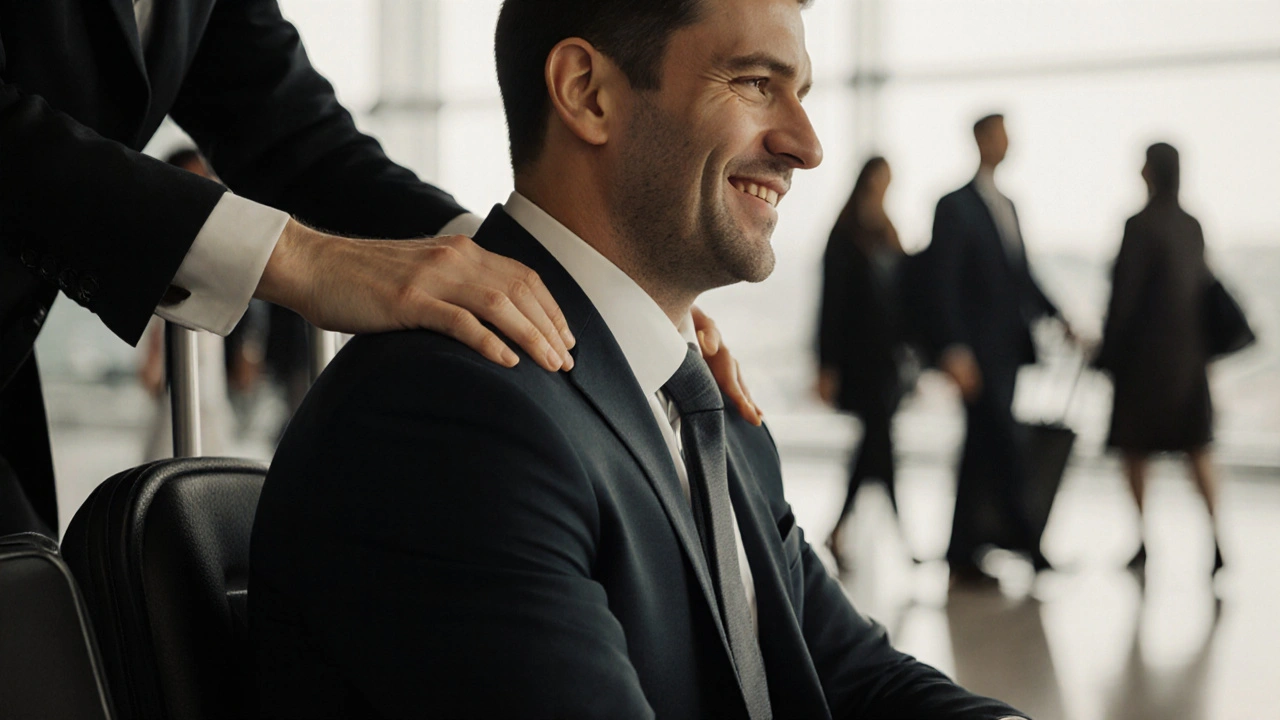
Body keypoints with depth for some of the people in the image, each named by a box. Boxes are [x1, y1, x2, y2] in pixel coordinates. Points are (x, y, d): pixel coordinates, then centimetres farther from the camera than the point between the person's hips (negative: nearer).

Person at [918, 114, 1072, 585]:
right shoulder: (955, 207, -8)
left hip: (1007, 351, 8)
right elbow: (941, 284, -13)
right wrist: (954, 351, -19)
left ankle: (963, 557, 15)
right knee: (1002, 449, -9)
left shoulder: (1006, 205, 16)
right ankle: (1024, 540, -2)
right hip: (978, 354, -8)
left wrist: (1056, 317, 10)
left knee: (983, 453, 9)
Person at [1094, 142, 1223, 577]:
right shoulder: (1192, 226, 6)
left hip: (1145, 353, -6)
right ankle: (1216, 542, -2)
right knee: (1197, 449, 7)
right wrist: (1202, 350, 17)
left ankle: (1144, 544, 7)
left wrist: (1108, 354, -7)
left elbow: (1124, 296, -14)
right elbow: (1204, 287, 10)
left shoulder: (1141, 226, -14)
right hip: (1189, 356, 6)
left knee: (1135, 448, 6)